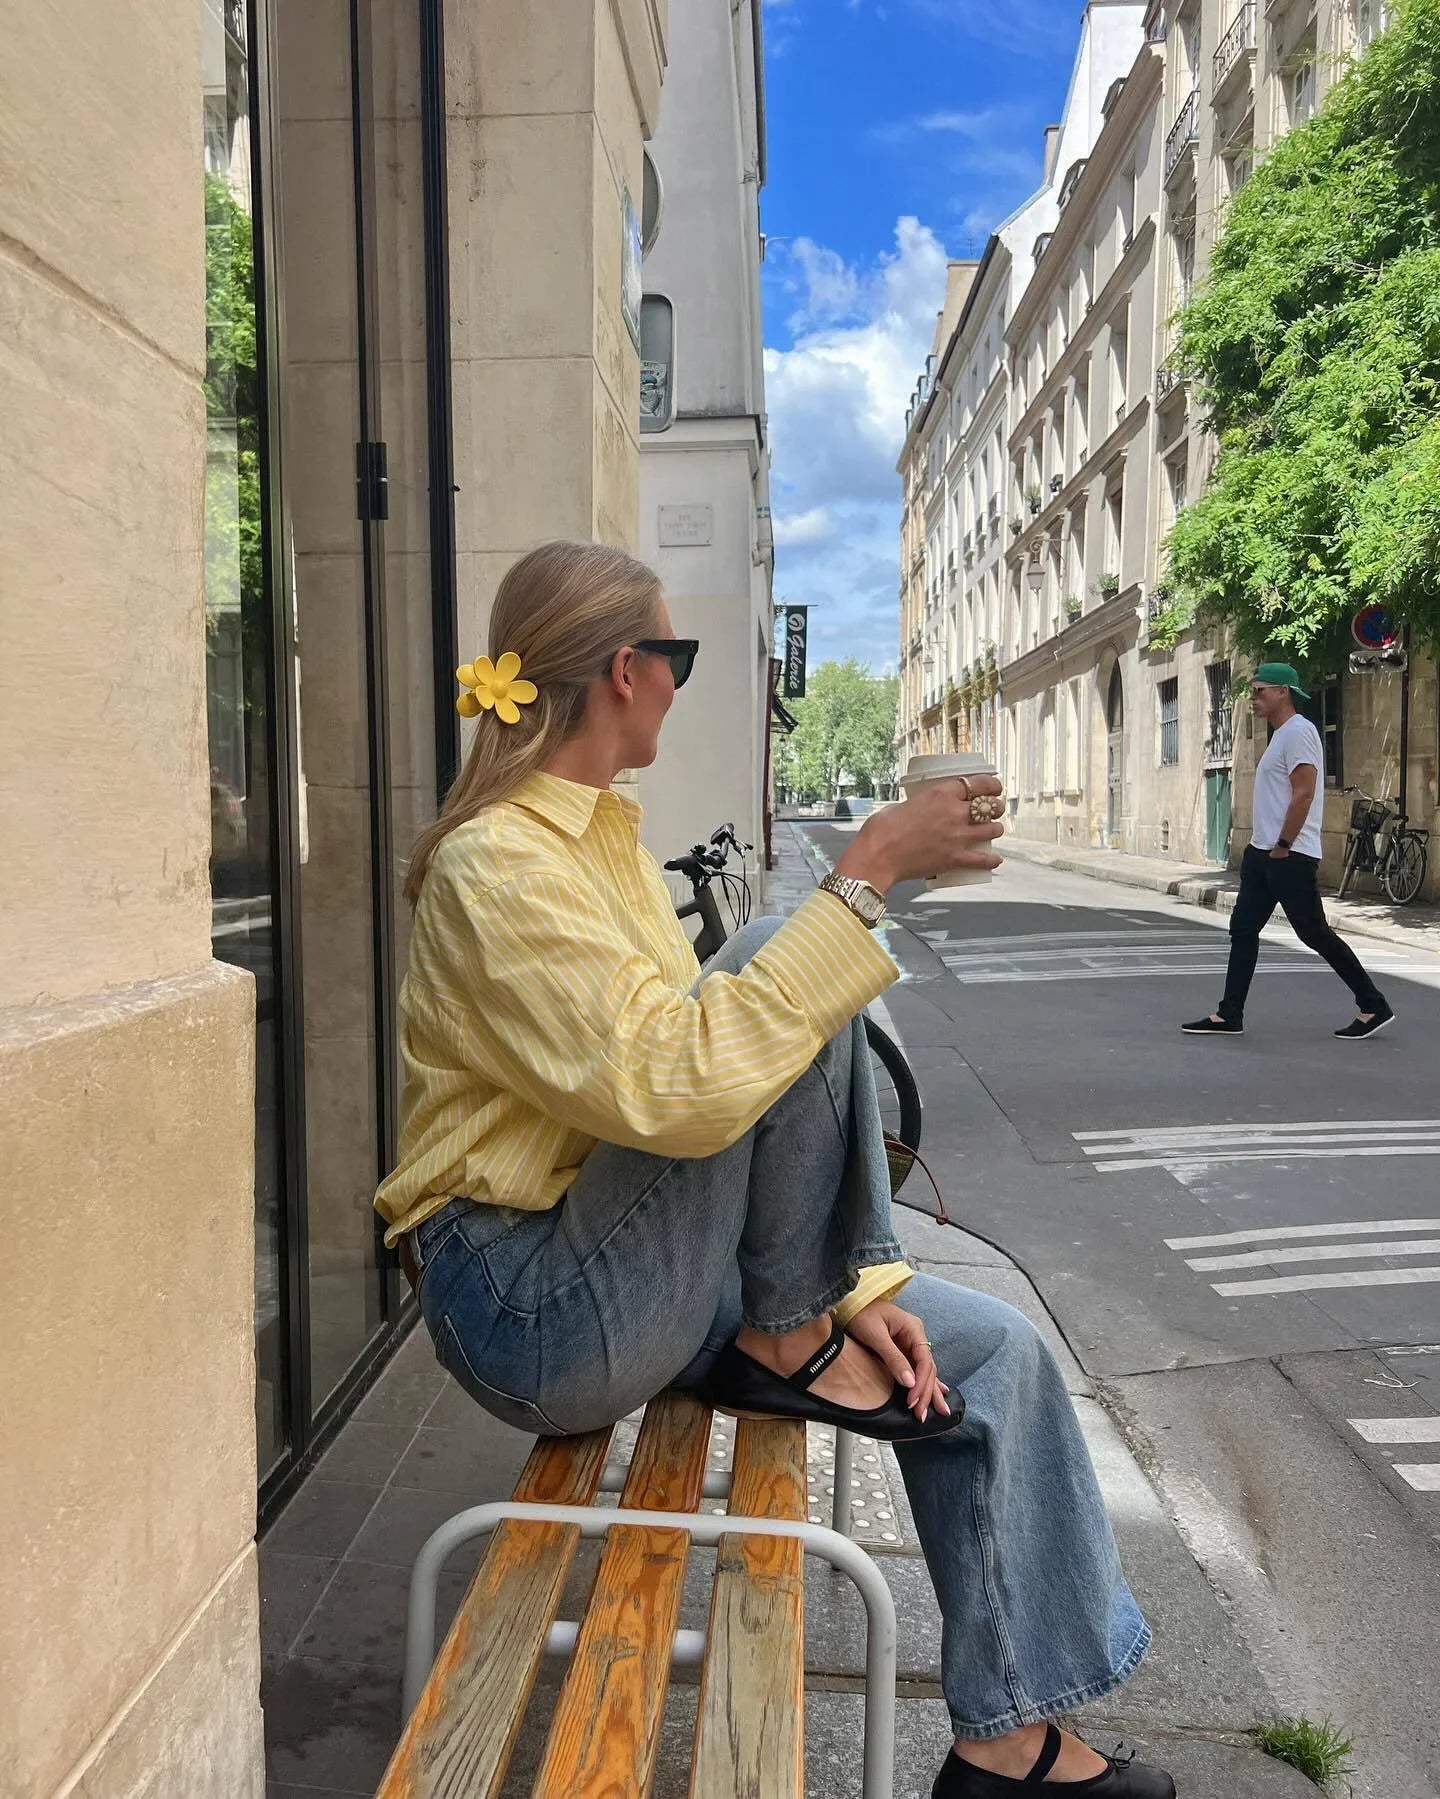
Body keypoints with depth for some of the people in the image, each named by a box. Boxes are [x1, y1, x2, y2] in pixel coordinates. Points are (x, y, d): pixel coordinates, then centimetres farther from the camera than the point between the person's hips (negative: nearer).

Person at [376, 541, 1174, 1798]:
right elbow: (677, 1088, -31)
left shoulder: (603, 840, 11)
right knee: (778, 967, -23)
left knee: (992, 1350, 7)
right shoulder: (497, 864, -18)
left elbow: (705, 1083, 11)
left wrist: (849, 1288, 5)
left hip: (636, 1287, 9)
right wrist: (865, 879, -27)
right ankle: (782, 1347, -6)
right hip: (537, 1309, -9)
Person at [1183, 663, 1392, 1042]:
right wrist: (1265, 849, 18)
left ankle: (1373, 1007, 9)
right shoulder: (1281, 734, 17)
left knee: (1314, 932, -3)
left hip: (1290, 856, -10)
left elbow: (1303, 794, -21)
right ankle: (1229, 1015, 10)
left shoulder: (1297, 732, -14)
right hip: (1264, 853, 10)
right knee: (1243, 930, 7)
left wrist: (1282, 847, -19)